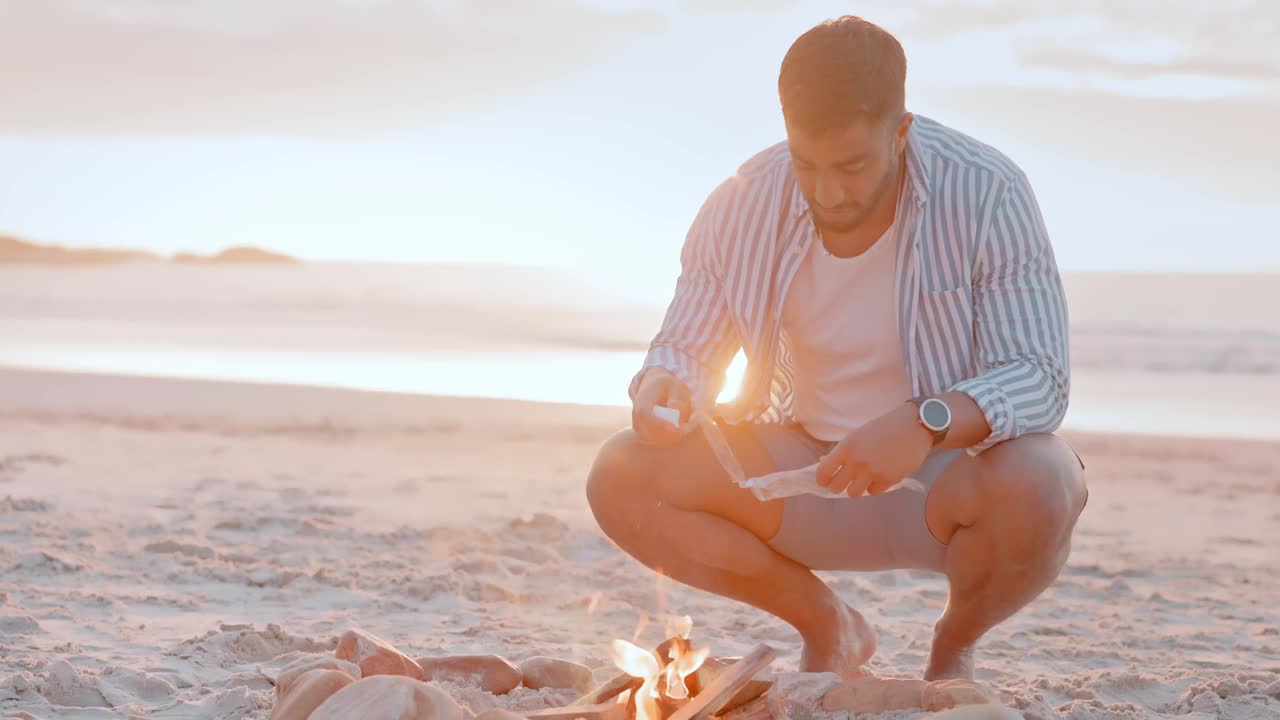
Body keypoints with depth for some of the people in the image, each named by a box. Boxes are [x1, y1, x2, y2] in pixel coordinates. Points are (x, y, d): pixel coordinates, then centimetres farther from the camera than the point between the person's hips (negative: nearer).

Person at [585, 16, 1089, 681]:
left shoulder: (987, 197, -20)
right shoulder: (741, 208, -10)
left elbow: (1039, 378, -24)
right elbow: (686, 347, 1)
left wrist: (928, 423, -44)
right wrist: (661, 388, -25)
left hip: (955, 466, -3)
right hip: (805, 476, 3)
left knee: (1034, 487, -38)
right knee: (622, 479, -18)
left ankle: (955, 646, 0)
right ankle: (829, 629, 7)